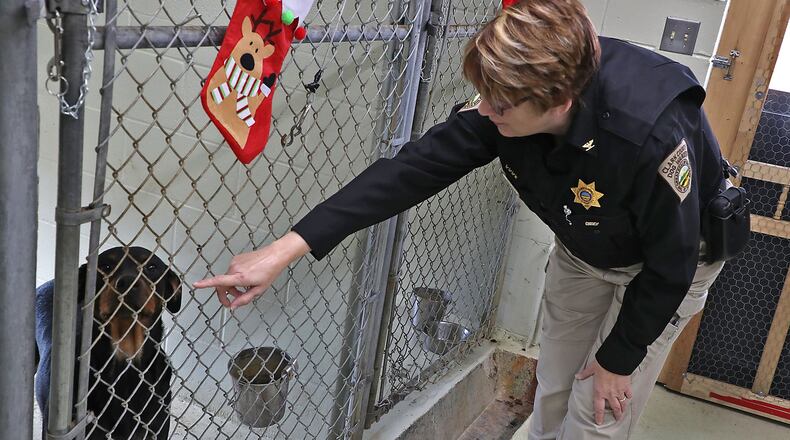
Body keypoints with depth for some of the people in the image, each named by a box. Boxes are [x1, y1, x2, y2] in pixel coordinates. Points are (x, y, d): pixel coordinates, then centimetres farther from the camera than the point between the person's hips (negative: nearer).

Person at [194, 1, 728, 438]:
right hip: (583, 249, 5)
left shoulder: (654, 137, -42)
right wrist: (285, 250, -34)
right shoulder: (509, 98, -28)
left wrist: (618, 358, -14)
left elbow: (670, 266, -27)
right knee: (553, 389, 16)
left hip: (669, 259, -4)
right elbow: (414, 168, -29)